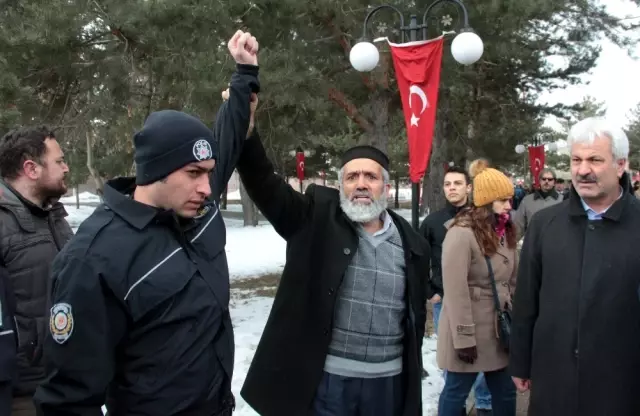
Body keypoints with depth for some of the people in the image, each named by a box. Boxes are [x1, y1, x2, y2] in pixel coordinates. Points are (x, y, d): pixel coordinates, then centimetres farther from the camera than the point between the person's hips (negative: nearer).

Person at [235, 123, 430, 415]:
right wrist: (244, 130, -32)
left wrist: (412, 377, 15)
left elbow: (416, 315, 12)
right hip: (324, 379, -3)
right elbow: (264, 184, -16)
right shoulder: (316, 219, -4)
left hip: (388, 382, 3)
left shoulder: (411, 244, 5)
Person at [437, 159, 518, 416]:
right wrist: (464, 338, -19)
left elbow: (513, 281, 13)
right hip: (470, 330, -7)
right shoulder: (462, 233, -18)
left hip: (500, 328, 8)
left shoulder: (505, 232, 9)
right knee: (456, 392, 7)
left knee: (505, 392, 14)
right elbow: (456, 291, -20)